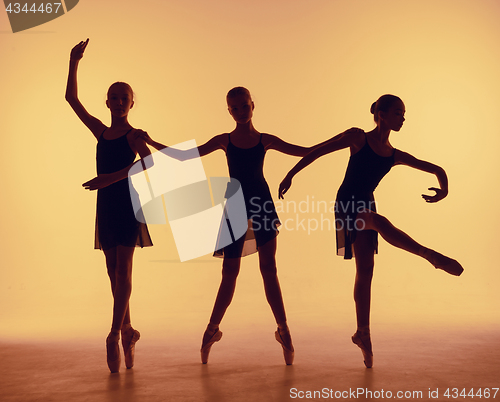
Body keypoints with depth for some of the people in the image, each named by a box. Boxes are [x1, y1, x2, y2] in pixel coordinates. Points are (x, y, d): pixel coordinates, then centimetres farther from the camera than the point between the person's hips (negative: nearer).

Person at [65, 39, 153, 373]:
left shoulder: (134, 135, -2)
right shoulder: (101, 132, 13)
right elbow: (72, 98, 14)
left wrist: (112, 177, -26)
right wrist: (74, 63, 7)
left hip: (128, 204, -6)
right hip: (106, 206, 6)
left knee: (123, 271, -7)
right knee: (113, 272, 7)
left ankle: (115, 335, -5)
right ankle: (127, 332, 18)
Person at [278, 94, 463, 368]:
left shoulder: (395, 155, 8)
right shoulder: (358, 138, -4)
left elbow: (436, 169, 10)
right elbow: (318, 151, -3)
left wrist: (444, 189, -12)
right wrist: (291, 174, -7)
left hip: (366, 206, 5)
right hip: (346, 204, -5)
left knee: (365, 270, 5)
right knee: (381, 223, -37)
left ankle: (363, 334, 14)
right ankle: (431, 256, -35)